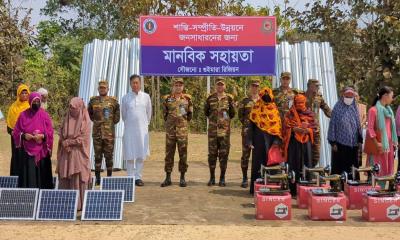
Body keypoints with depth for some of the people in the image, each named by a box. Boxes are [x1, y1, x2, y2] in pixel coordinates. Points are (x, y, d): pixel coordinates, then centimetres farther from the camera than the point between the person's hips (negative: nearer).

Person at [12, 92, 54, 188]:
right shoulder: (23, 115, 2)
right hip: (26, 150, 1)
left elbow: (50, 133, -1)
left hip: (41, 151, 0)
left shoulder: (45, 116, 0)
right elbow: (16, 132, 4)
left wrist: (42, 136, -19)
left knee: (41, 174, 3)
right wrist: (24, 135, -14)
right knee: (27, 174, 1)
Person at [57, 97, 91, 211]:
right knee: (65, 179, 3)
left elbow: (83, 139, -9)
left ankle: (79, 204, 2)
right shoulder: (66, 120, 11)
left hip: (79, 155, -4)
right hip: (66, 155, 5)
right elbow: (61, 136, 11)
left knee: (78, 179, -3)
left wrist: (67, 142, -7)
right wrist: (65, 144, -8)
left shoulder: (85, 121, -4)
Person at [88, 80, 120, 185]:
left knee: (109, 155, 3)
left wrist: (111, 123, 3)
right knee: (97, 155, 5)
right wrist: (95, 120, 11)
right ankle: (97, 177, 12)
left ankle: (109, 176, 12)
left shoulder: (113, 101, 3)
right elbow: (89, 113, 20)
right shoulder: (93, 100, 8)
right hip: (97, 132, 2)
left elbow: (117, 116, 10)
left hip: (109, 132, -1)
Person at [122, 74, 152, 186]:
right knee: (130, 155, 0)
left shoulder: (146, 97, 3)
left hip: (142, 129, 1)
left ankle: (138, 177, 10)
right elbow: (123, 114, 12)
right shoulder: (126, 98, 1)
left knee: (141, 154, 2)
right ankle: (130, 177, 9)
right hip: (129, 129, -1)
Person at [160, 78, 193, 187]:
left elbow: (190, 113, 12)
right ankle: (168, 178, 10)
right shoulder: (167, 98, 6)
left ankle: (182, 177, 9)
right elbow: (164, 114, 14)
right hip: (170, 129, 1)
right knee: (169, 153, 3)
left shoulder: (187, 98, 5)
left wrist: (184, 122, 9)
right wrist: (169, 122, 12)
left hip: (183, 129, 0)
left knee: (183, 153, 1)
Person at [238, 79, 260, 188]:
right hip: (247, 130, -2)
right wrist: (246, 123, 0)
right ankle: (245, 178, 5)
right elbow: (240, 115, 7)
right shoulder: (244, 101, 6)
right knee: (245, 154, -2)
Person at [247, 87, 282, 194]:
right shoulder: (256, 109, 2)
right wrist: (250, 140, -6)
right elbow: (251, 124, 1)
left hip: (271, 139, 2)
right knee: (258, 162, 1)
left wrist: (277, 139, -7)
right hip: (259, 138, -2)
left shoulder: (274, 108, 8)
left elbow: (278, 124, 5)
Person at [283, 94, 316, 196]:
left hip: (306, 141, 2)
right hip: (294, 142, -2)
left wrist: (307, 130, -13)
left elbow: (314, 127, 7)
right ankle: (293, 190, 3)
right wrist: (296, 129, -18)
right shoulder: (290, 114, 4)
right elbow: (287, 127, -3)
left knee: (307, 165, 0)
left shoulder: (310, 114, 10)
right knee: (294, 166, -2)